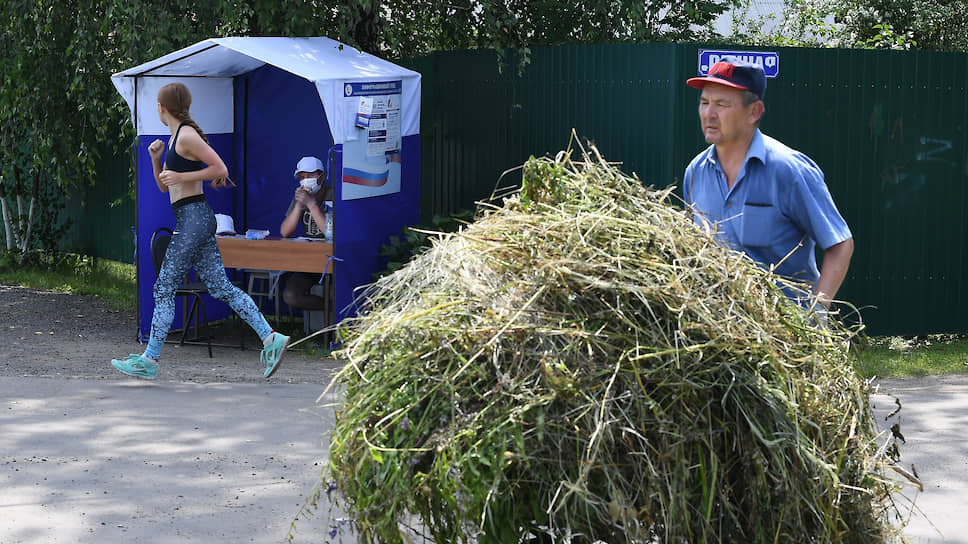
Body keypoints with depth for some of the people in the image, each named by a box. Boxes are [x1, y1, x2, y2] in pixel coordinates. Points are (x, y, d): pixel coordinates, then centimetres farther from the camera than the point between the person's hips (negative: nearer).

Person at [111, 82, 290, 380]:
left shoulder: (187, 136, -10)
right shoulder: (174, 138, 19)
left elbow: (221, 169, -13)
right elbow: (164, 187, 24)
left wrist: (181, 177, -15)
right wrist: (156, 159, 8)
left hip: (193, 219, -10)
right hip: (194, 221, 10)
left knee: (164, 288, -4)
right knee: (221, 287, 6)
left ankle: (150, 360, 0)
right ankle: (270, 338, 2)